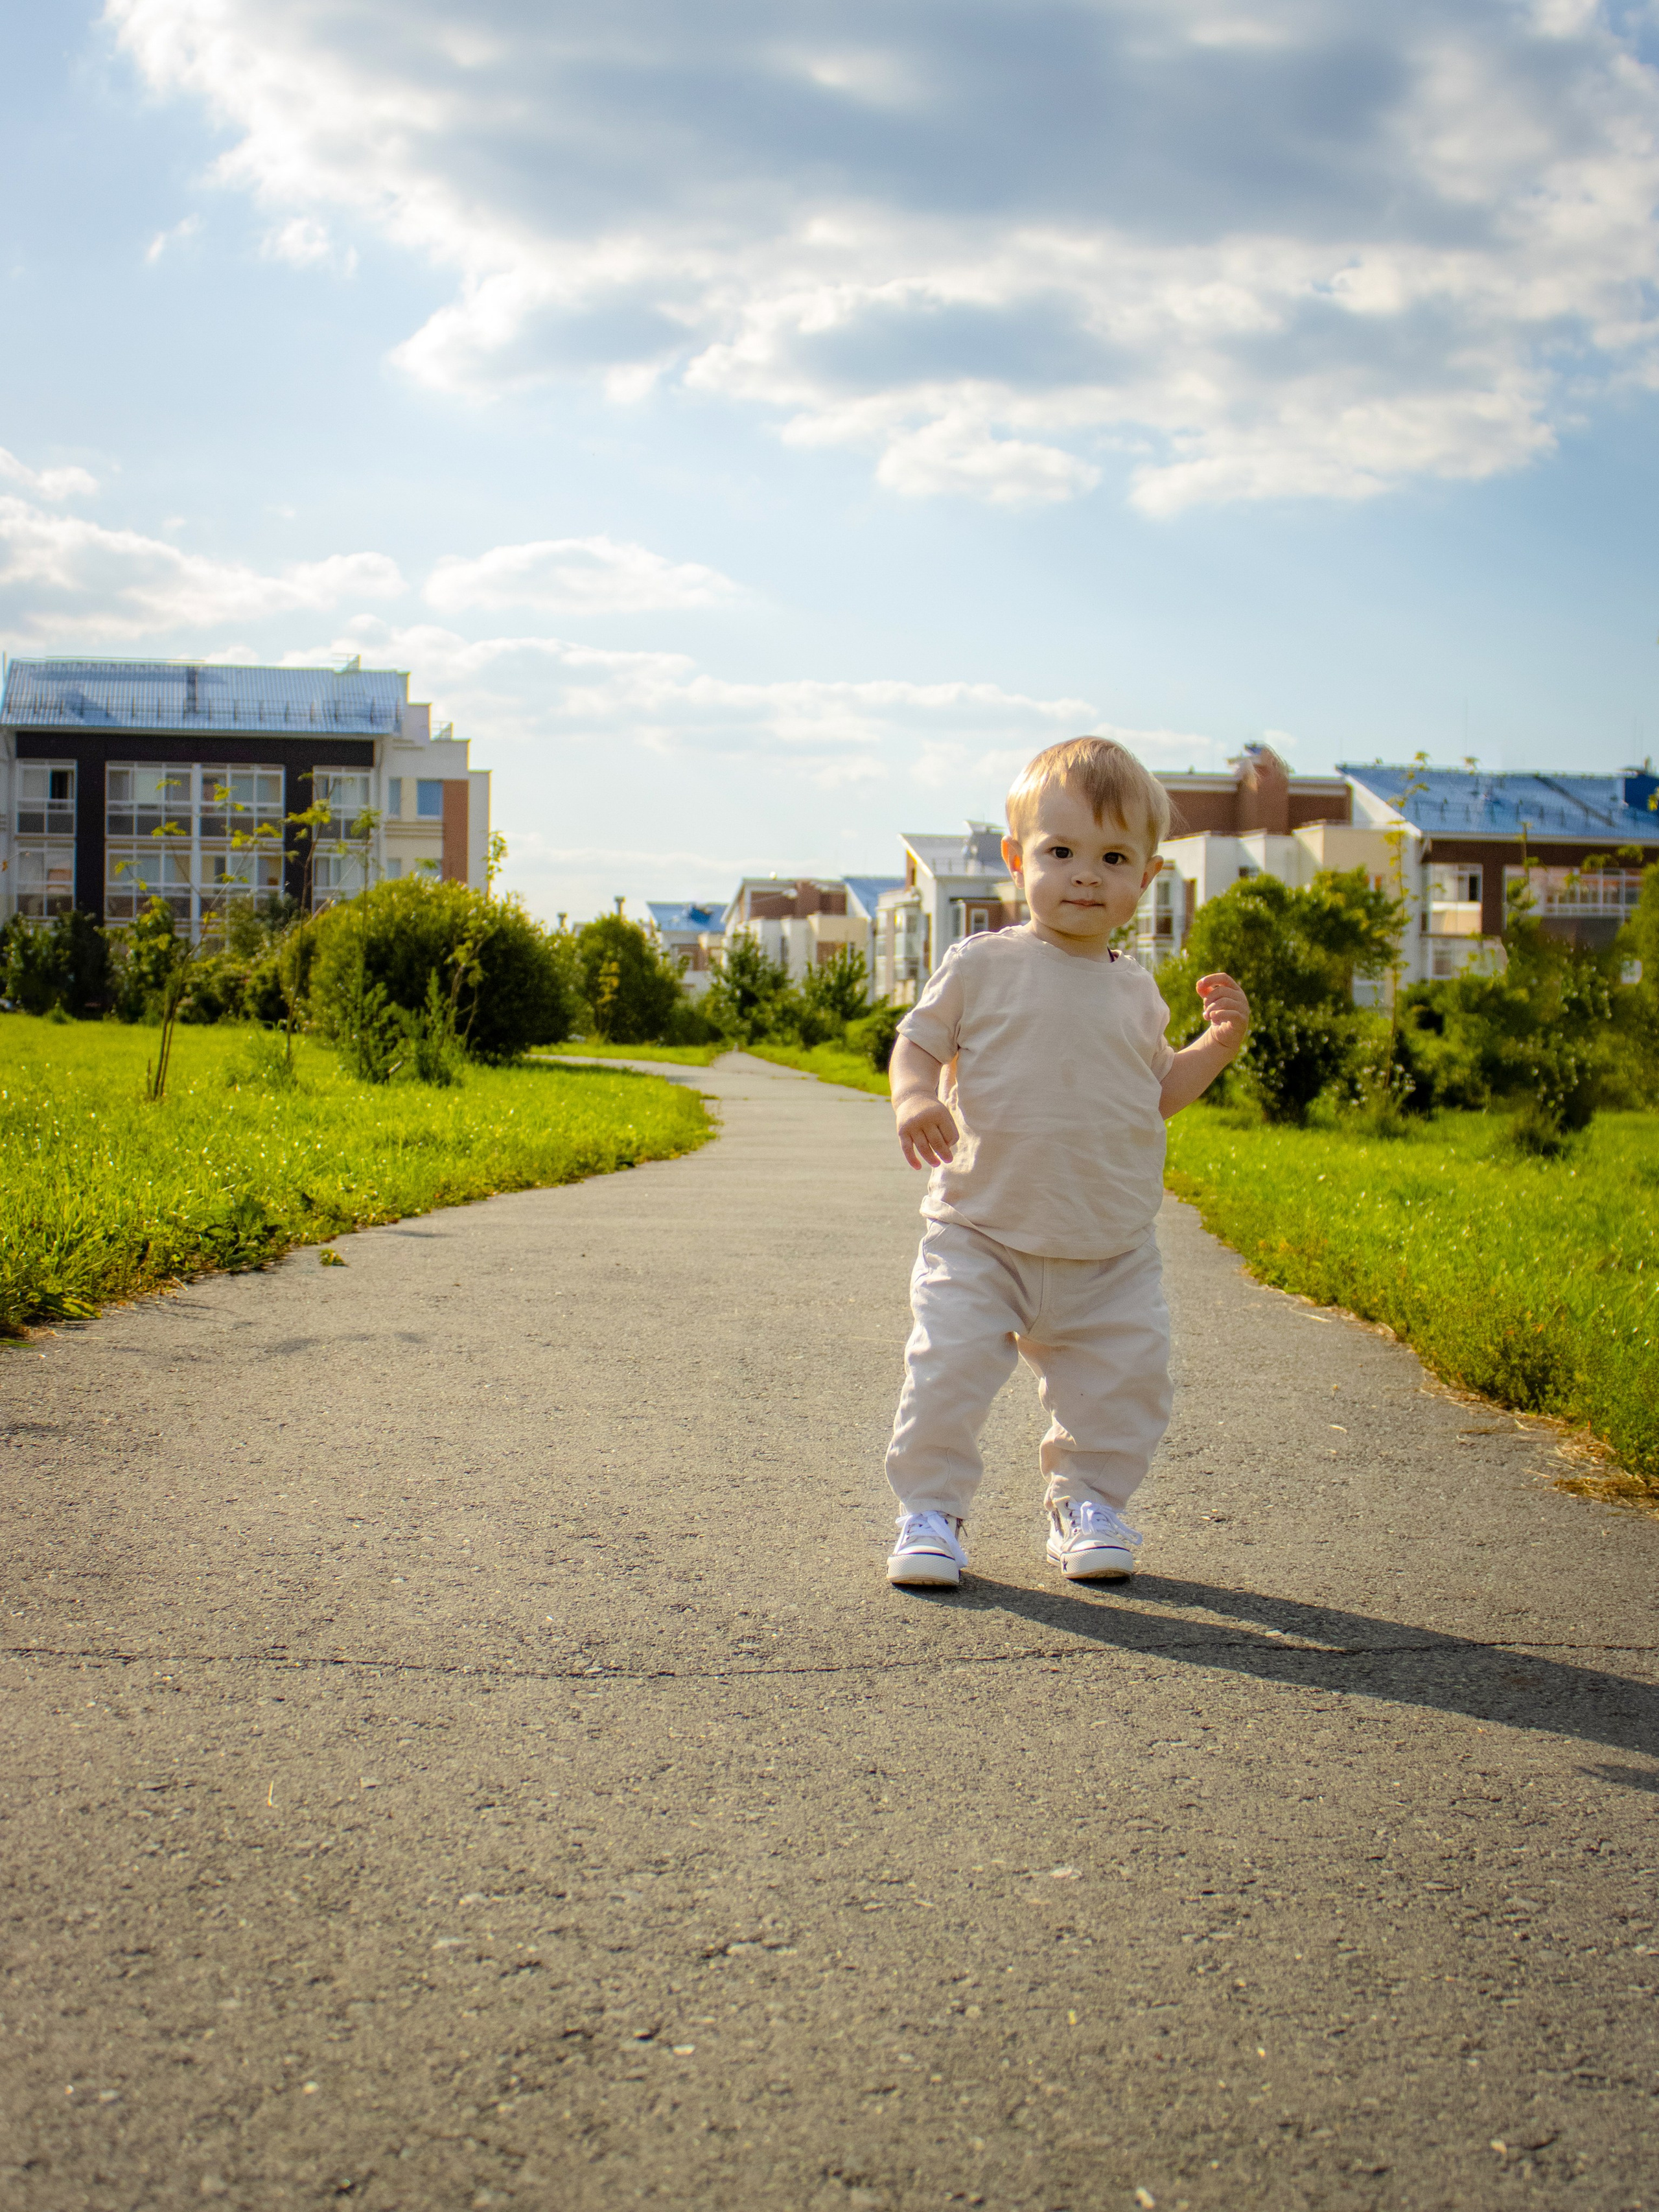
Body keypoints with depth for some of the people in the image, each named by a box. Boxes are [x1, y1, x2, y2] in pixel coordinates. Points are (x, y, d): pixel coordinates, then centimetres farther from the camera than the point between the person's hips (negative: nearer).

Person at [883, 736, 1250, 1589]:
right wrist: (914, 1097, -20)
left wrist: (1219, 1044, 4)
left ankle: (1089, 1502, 22)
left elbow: (1155, 1095, 18)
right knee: (949, 1367, -13)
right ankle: (930, 1509, 5)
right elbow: (918, 1039, 1)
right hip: (981, 1234, -3)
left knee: (1127, 1381, 1)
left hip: (1110, 1254, 3)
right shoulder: (983, 965, -3)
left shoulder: (1135, 989, 8)